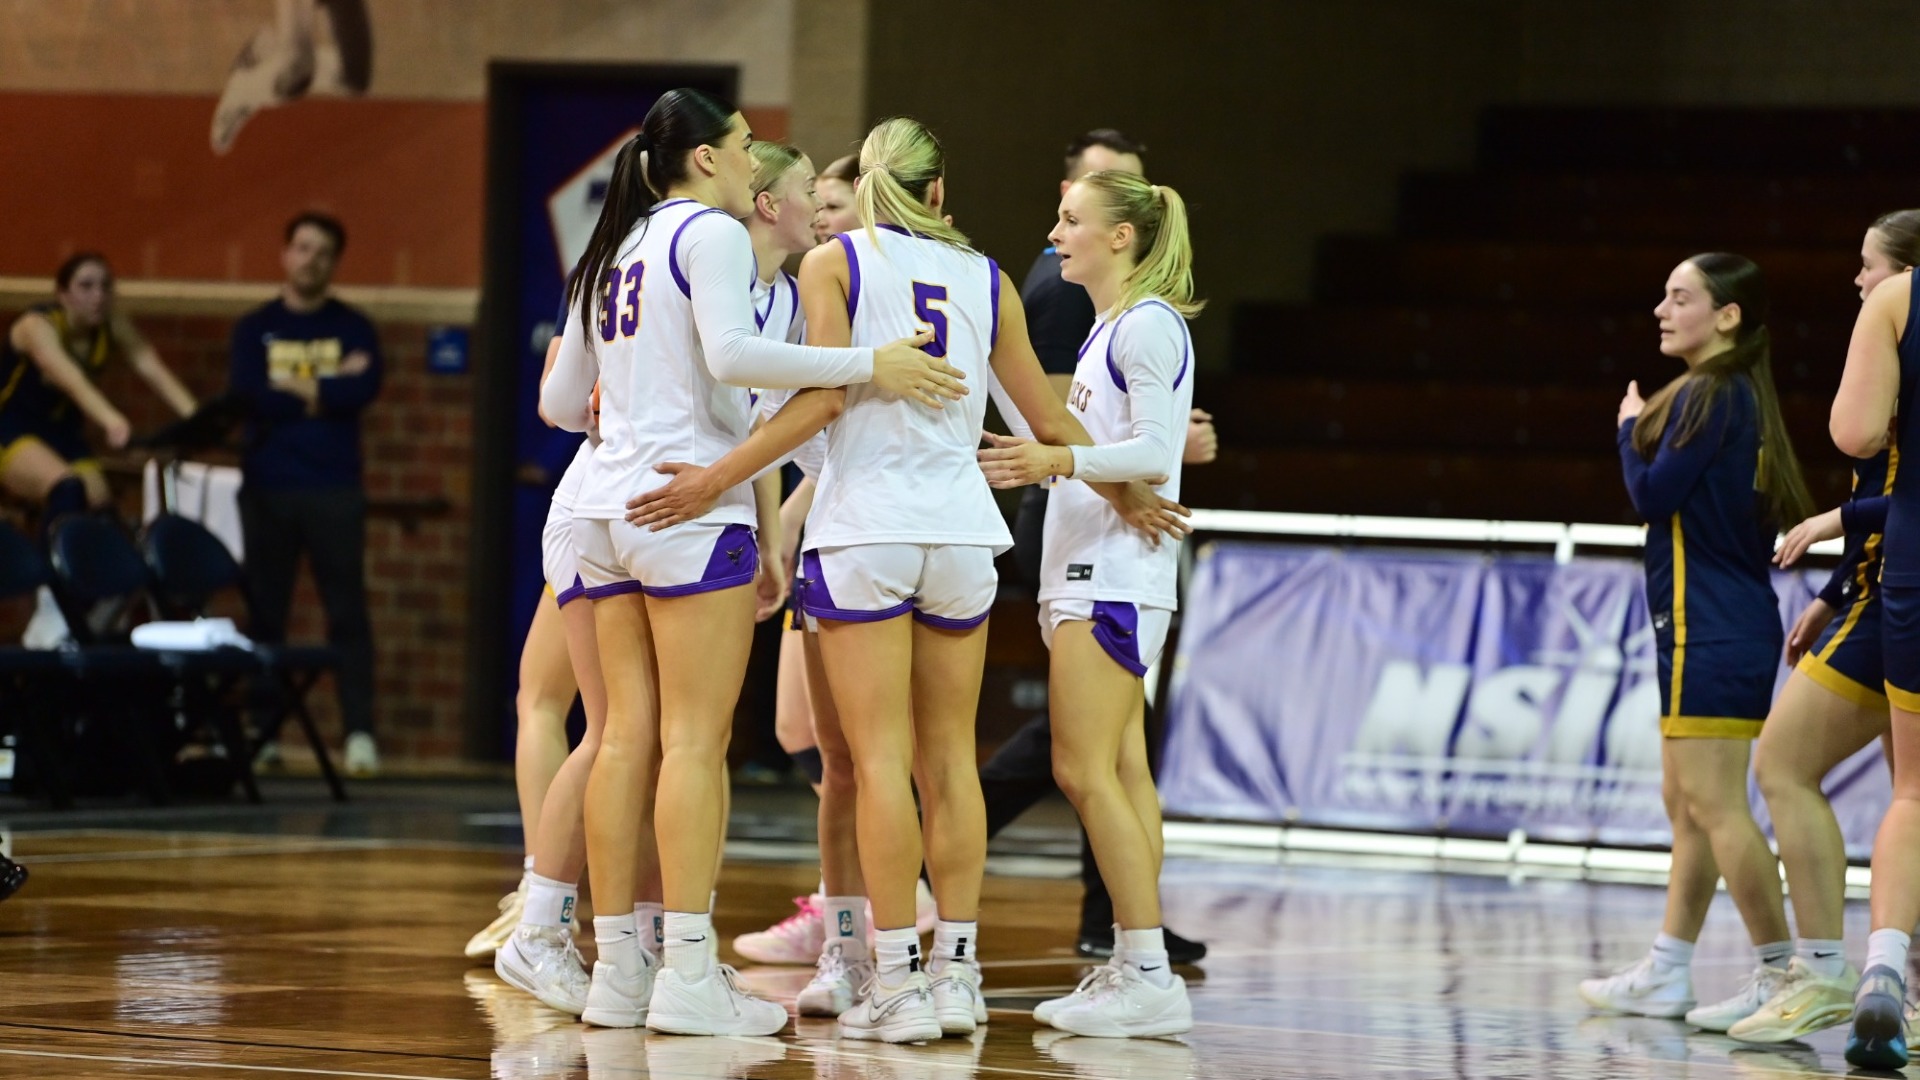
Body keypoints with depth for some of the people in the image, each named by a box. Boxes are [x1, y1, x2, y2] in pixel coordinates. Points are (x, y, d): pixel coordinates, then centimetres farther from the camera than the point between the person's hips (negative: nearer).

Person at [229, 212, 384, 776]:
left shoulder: (352, 327, 9)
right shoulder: (255, 328, 10)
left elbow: (366, 387, -8)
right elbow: (248, 393, -7)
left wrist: (295, 391, -7)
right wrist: (329, 390, -6)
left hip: (335, 490, -1)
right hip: (267, 489, 1)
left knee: (347, 611, -6)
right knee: (265, 610, 1)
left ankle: (360, 732, -8)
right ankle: (261, 731, 5)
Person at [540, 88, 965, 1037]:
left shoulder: (617, 254, 18)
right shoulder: (712, 233, -5)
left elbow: (560, 404, 23)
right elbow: (731, 355, -21)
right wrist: (868, 365, -20)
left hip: (610, 503, 8)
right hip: (693, 504, -8)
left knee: (629, 736, 7)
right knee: (696, 742, -8)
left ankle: (616, 967, 6)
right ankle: (689, 977, -12)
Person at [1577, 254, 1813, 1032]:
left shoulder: (1711, 395, -13)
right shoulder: (1738, 396, 16)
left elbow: (1653, 494, -15)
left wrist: (1631, 429, 2)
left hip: (1710, 630, -11)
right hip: (1728, 624, 11)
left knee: (1714, 805, -12)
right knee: (1686, 804, 13)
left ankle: (1782, 974, -13)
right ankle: (1665, 974, 18)